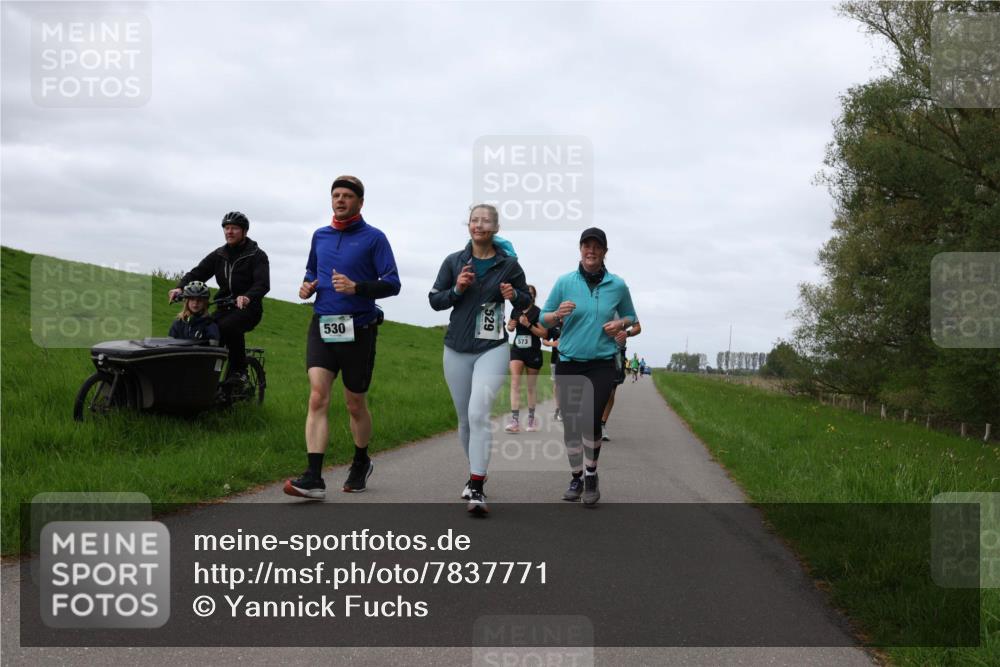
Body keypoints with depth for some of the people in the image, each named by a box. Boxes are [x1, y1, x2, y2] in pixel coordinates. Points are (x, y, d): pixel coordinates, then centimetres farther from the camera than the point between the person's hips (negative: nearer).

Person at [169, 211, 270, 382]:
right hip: (225, 307, 5)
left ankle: (239, 369, -17)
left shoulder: (256, 255, -3)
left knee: (228, 327, -34)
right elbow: (197, 273, 1)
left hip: (248, 308, -5)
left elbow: (263, 284, -19)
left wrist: (247, 297, -41)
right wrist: (180, 288, -21)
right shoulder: (219, 255, 12)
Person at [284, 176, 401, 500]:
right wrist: (307, 285, 4)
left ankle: (361, 463, 35)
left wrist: (356, 287, -24)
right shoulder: (319, 235, 12)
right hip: (321, 327, 3)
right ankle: (313, 478, -16)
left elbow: (392, 284, -8)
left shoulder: (374, 238, -3)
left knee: (355, 405, 11)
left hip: (358, 331, -3)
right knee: (317, 398, -12)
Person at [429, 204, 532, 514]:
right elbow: (434, 300, 6)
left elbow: (526, 301, 11)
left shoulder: (508, 264, 0)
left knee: (478, 413, -20)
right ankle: (476, 472, 33)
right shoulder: (454, 261, 4)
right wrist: (457, 289, -13)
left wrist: (514, 295, -12)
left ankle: (476, 489, -20)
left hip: (492, 349, -3)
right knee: (465, 419, 11)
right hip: (457, 350, 3)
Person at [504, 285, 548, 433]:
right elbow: (510, 326, 21)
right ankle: (515, 421, -19)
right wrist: (510, 326, -3)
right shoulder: (515, 310, 4)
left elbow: (544, 333, -13)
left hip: (533, 352, -3)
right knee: (515, 382, -12)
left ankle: (531, 419, 23)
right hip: (517, 350, 3)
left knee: (531, 386, 9)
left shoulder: (537, 312, -9)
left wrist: (528, 325, -22)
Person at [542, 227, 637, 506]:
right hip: (568, 363, 2)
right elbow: (543, 318, 5)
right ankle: (576, 477, 26)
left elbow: (631, 318, 15)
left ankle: (591, 475, 2)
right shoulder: (564, 282, 0)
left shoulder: (618, 285, 1)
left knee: (589, 419, -19)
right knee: (570, 423, 6)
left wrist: (620, 323, -7)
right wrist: (558, 314, -16)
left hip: (602, 364, -1)